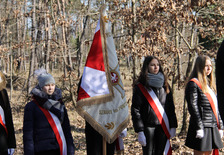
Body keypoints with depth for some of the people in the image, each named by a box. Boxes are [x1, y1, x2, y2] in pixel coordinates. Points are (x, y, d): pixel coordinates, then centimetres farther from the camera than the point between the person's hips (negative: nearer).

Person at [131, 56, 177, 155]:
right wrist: (140, 132, -11)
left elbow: (171, 107, 13)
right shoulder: (140, 87, -3)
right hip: (148, 127, -4)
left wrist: (173, 126, 6)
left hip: (163, 127, 4)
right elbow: (135, 110, -6)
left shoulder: (165, 85, 11)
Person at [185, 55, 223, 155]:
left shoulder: (209, 84, 19)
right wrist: (199, 127, -20)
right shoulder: (194, 84, -7)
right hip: (202, 127, -8)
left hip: (213, 127, 8)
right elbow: (193, 107, -15)